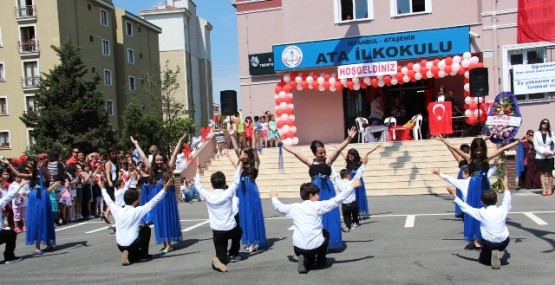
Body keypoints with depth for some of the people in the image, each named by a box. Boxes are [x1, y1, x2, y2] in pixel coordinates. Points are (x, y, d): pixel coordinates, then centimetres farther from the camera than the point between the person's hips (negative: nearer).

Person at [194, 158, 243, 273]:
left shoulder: (208, 196, -4)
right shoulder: (228, 193, -7)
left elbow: (198, 185, 12)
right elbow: (236, 180, 4)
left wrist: (198, 168, 23)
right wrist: (240, 162, 13)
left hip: (217, 232, 0)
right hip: (231, 229, 0)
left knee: (222, 258, 10)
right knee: (238, 230, 37)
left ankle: (220, 260, -24)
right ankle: (233, 255, 31)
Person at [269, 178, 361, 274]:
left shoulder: (294, 207, 6)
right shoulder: (318, 206, -3)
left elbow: (279, 207, 21)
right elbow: (337, 200, -4)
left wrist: (274, 197, 41)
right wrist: (351, 186, 2)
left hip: (298, 248, 3)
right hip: (316, 246, -3)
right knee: (325, 233, 30)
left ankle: (306, 261, 1)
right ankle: (321, 261, 29)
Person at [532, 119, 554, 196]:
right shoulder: (537, 133, 4)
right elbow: (536, 145, -1)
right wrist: (543, 152, -12)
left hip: (549, 156, 0)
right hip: (540, 156, 0)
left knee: (549, 173, 2)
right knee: (542, 173, 2)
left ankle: (550, 189, 6)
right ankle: (544, 189, 4)